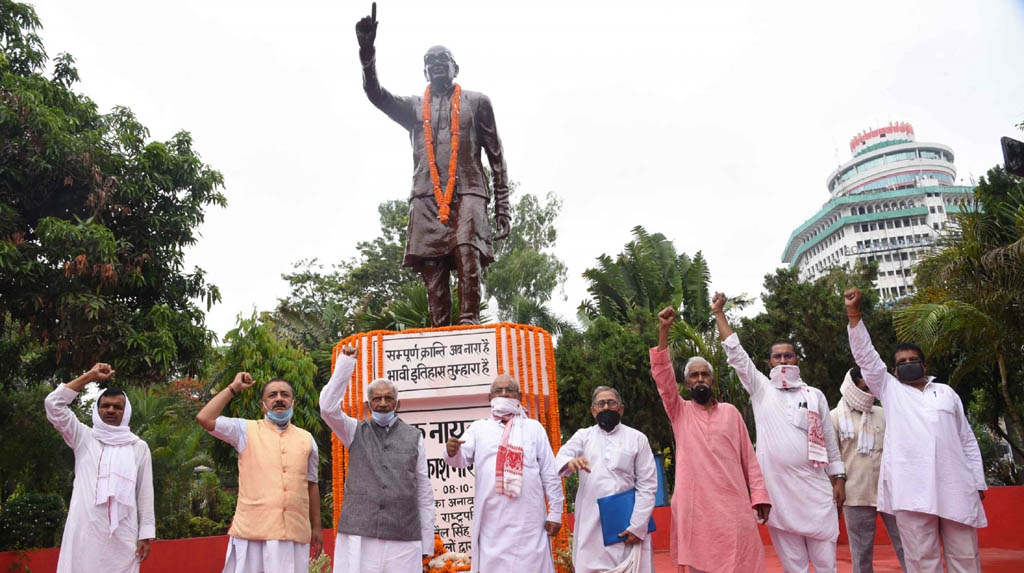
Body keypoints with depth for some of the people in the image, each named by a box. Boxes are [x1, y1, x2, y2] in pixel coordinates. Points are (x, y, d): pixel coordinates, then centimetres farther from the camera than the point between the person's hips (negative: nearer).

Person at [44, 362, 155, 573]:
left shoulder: (138, 447, 9)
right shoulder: (84, 437, 10)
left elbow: (145, 493, 7)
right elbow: (53, 403, 2)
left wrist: (146, 534, 2)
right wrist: (90, 376, 2)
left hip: (122, 534, 0)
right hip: (84, 531, 0)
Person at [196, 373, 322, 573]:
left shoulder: (307, 439, 12)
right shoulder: (246, 430, 5)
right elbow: (204, 419, -8)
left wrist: (316, 526, 15)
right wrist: (233, 388, 0)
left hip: (295, 533, 2)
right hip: (251, 530, -2)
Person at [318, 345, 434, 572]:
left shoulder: (414, 437, 9)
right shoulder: (355, 431, 10)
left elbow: (424, 491, 8)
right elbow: (328, 408, -9)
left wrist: (426, 542, 5)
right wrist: (345, 363, -9)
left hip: (403, 539, 0)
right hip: (358, 538, 0)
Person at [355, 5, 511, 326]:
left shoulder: (477, 102, 18)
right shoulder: (413, 107, 25)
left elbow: (496, 156, 13)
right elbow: (376, 94, 7)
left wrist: (502, 205, 4)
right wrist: (367, 52, -10)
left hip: (468, 192, -2)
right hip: (426, 197, 2)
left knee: (468, 253, -26)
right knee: (431, 267, -9)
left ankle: (469, 322, -29)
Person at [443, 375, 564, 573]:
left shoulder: (534, 428, 9)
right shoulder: (478, 428, 11)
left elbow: (550, 475, 8)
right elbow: (462, 458, -3)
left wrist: (555, 513, 3)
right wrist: (452, 453, -26)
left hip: (528, 521, 0)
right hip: (492, 523, 1)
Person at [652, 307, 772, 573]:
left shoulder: (730, 412, 12)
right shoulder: (679, 412, 8)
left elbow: (748, 457, 10)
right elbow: (662, 376, -5)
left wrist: (760, 495, 0)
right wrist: (663, 331, -13)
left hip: (733, 503, 1)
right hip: (694, 505, -1)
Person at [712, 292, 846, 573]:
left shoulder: (815, 395, 10)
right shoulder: (761, 389, 6)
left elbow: (829, 440, 11)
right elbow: (736, 354, 1)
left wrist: (839, 478, 5)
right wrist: (719, 313, -1)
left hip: (814, 484, 1)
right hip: (777, 485, -1)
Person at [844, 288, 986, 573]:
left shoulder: (947, 392, 22)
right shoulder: (890, 390, 16)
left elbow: (967, 439, 19)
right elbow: (865, 355, 8)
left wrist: (978, 482, 11)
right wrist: (853, 313, 0)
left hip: (955, 485, 2)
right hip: (911, 486, -2)